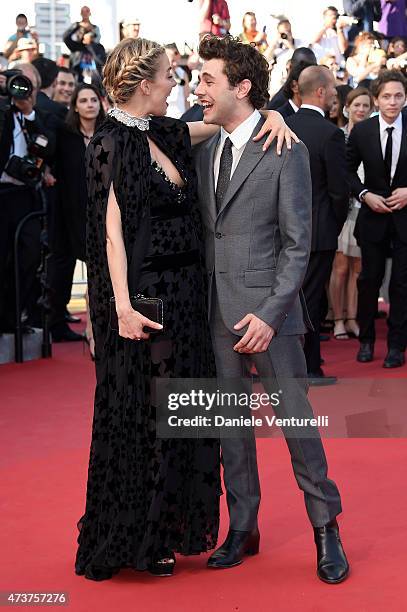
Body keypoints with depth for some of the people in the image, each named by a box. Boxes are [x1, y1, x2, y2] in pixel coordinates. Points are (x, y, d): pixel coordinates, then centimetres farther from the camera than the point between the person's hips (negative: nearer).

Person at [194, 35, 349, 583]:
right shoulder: (205, 152, 11)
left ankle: (326, 530, 16)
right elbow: (206, 233, 13)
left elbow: (298, 244, -9)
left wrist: (270, 313, -16)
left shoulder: (286, 153, -7)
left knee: (296, 417, 1)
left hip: (267, 311, -5)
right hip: (216, 311, 5)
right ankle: (242, 529, 23)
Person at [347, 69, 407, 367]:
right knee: (370, 278, 8)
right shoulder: (362, 131, -2)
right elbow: (349, 170, 5)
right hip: (374, 215, 1)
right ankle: (366, 340, 22)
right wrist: (365, 195, -9)